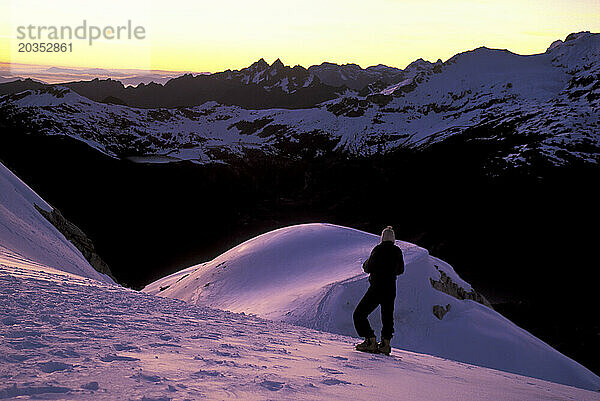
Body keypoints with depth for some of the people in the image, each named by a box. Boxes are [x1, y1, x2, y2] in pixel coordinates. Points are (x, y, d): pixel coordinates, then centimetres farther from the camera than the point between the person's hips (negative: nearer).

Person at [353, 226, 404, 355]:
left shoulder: (377, 250, -10)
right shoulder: (398, 252, 4)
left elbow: (368, 268, -11)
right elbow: (400, 270, 15)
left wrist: (366, 264, 11)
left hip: (376, 288, -5)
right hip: (390, 290, 5)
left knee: (359, 315, 4)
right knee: (387, 316, 20)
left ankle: (371, 341, -7)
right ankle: (385, 343, 11)